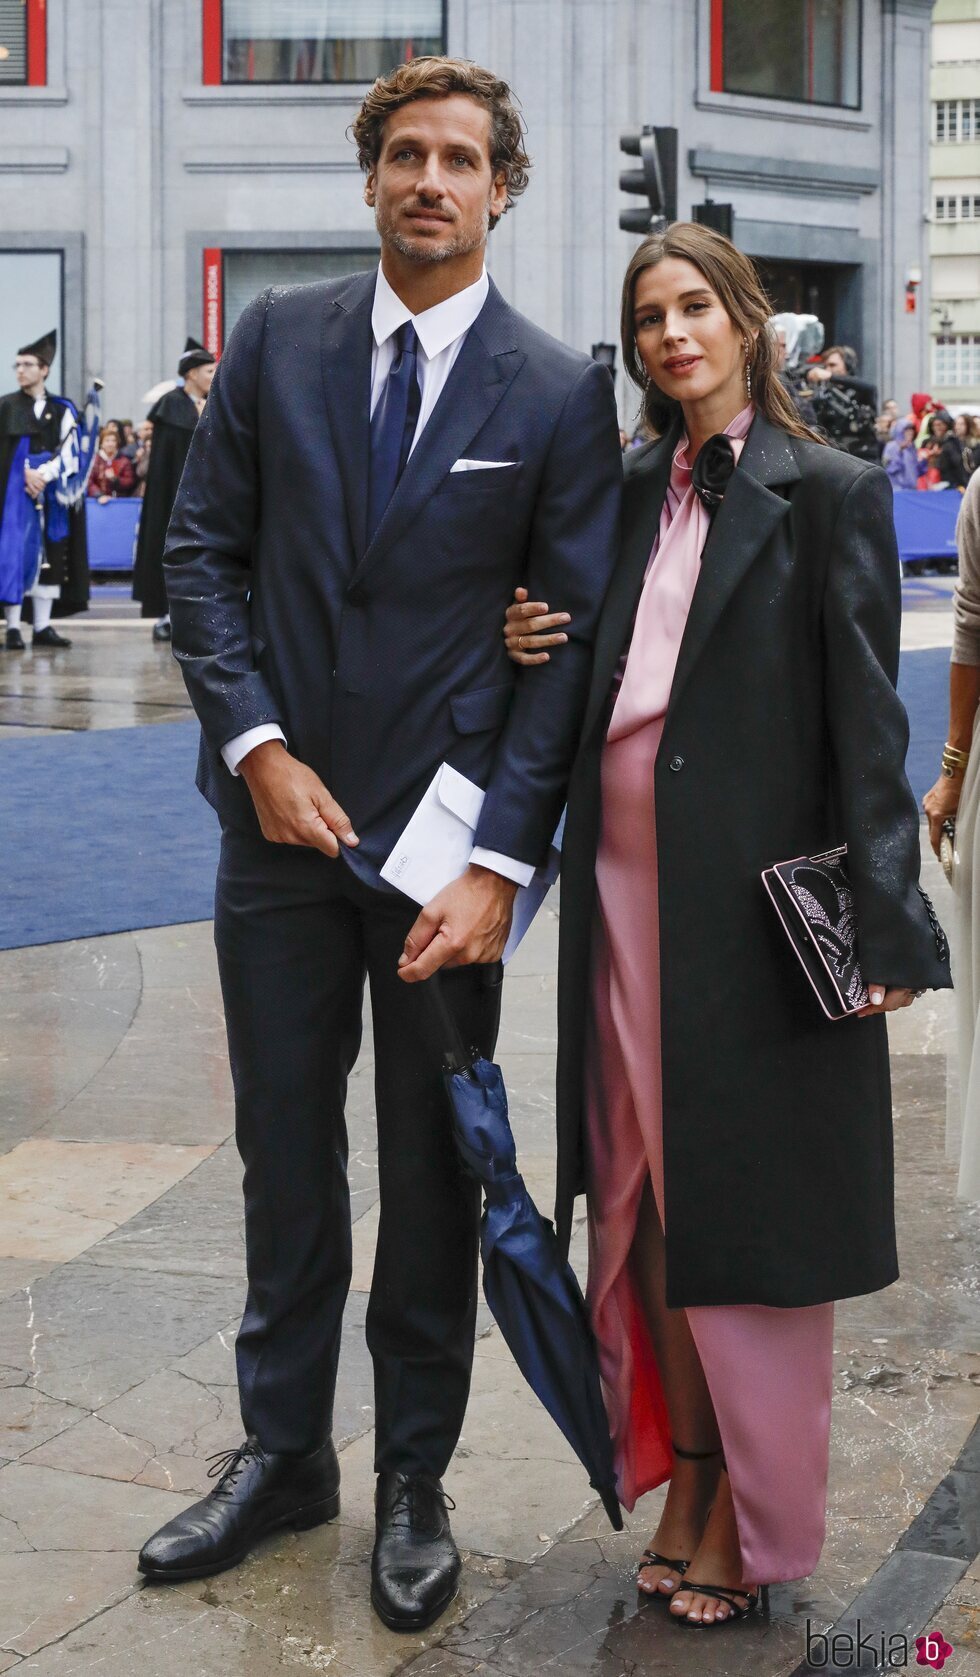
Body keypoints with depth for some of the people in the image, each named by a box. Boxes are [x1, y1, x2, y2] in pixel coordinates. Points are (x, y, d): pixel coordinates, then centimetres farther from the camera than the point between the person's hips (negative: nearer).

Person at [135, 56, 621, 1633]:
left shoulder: (561, 393, -4)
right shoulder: (277, 339, 3)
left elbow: (572, 642, -7)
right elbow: (204, 553, 5)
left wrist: (501, 866, -14)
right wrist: (257, 747, -9)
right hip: (284, 814, 2)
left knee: (433, 1167, 10)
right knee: (284, 1152, 13)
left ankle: (416, 1477, 26)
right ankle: (283, 1454, 30)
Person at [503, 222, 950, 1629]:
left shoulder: (828, 493, -5)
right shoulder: (633, 487, 12)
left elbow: (866, 720, -10)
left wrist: (882, 926, -15)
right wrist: (534, 648, -4)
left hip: (753, 901, -5)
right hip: (627, 883, 6)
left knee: (746, 1200, 4)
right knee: (642, 1192, 11)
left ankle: (754, 1511, 19)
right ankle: (685, 1465, 28)